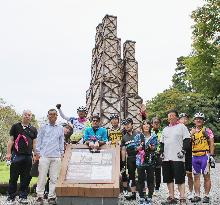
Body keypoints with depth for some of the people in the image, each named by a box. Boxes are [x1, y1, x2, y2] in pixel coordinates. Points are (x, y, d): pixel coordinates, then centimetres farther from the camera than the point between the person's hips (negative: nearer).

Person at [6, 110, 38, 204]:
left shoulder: (33, 129, 12)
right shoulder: (15, 126, 6)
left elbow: (34, 143, 14)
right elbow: (11, 140, 4)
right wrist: (8, 153, -3)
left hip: (28, 156, 3)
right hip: (17, 155, -2)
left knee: (26, 178, 7)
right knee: (13, 177, 2)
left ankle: (23, 197, 16)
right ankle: (11, 197, 12)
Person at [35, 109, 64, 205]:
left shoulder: (60, 128, 13)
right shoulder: (43, 127, 9)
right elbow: (39, 140, 8)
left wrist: (61, 153, 11)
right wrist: (37, 152, 2)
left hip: (56, 156, 2)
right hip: (44, 155, -1)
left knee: (54, 178, 2)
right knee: (42, 177, -1)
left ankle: (51, 197, 10)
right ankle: (40, 196, 7)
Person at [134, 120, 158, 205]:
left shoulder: (154, 136, 7)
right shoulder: (138, 136, 5)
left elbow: (155, 148, 5)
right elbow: (136, 148, 4)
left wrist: (151, 147, -16)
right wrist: (140, 147, -17)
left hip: (151, 161, 1)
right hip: (140, 161, 0)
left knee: (150, 179, 3)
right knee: (141, 179, 2)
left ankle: (149, 197, 14)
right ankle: (141, 198, 13)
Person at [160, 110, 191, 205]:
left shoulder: (182, 127, 3)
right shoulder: (165, 129, 20)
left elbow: (187, 140, -4)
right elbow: (162, 143, 23)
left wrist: (183, 150, -14)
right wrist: (161, 152, 11)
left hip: (178, 158, -6)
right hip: (166, 158, 6)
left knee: (180, 179, -4)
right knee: (168, 179, 9)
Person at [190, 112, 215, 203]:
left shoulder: (207, 130, 0)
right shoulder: (192, 131, 12)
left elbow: (211, 143, -3)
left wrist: (211, 155, -10)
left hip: (204, 156, -4)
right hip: (194, 156, 4)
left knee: (206, 177, 1)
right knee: (196, 177, 8)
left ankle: (206, 196, 10)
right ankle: (197, 196, 16)